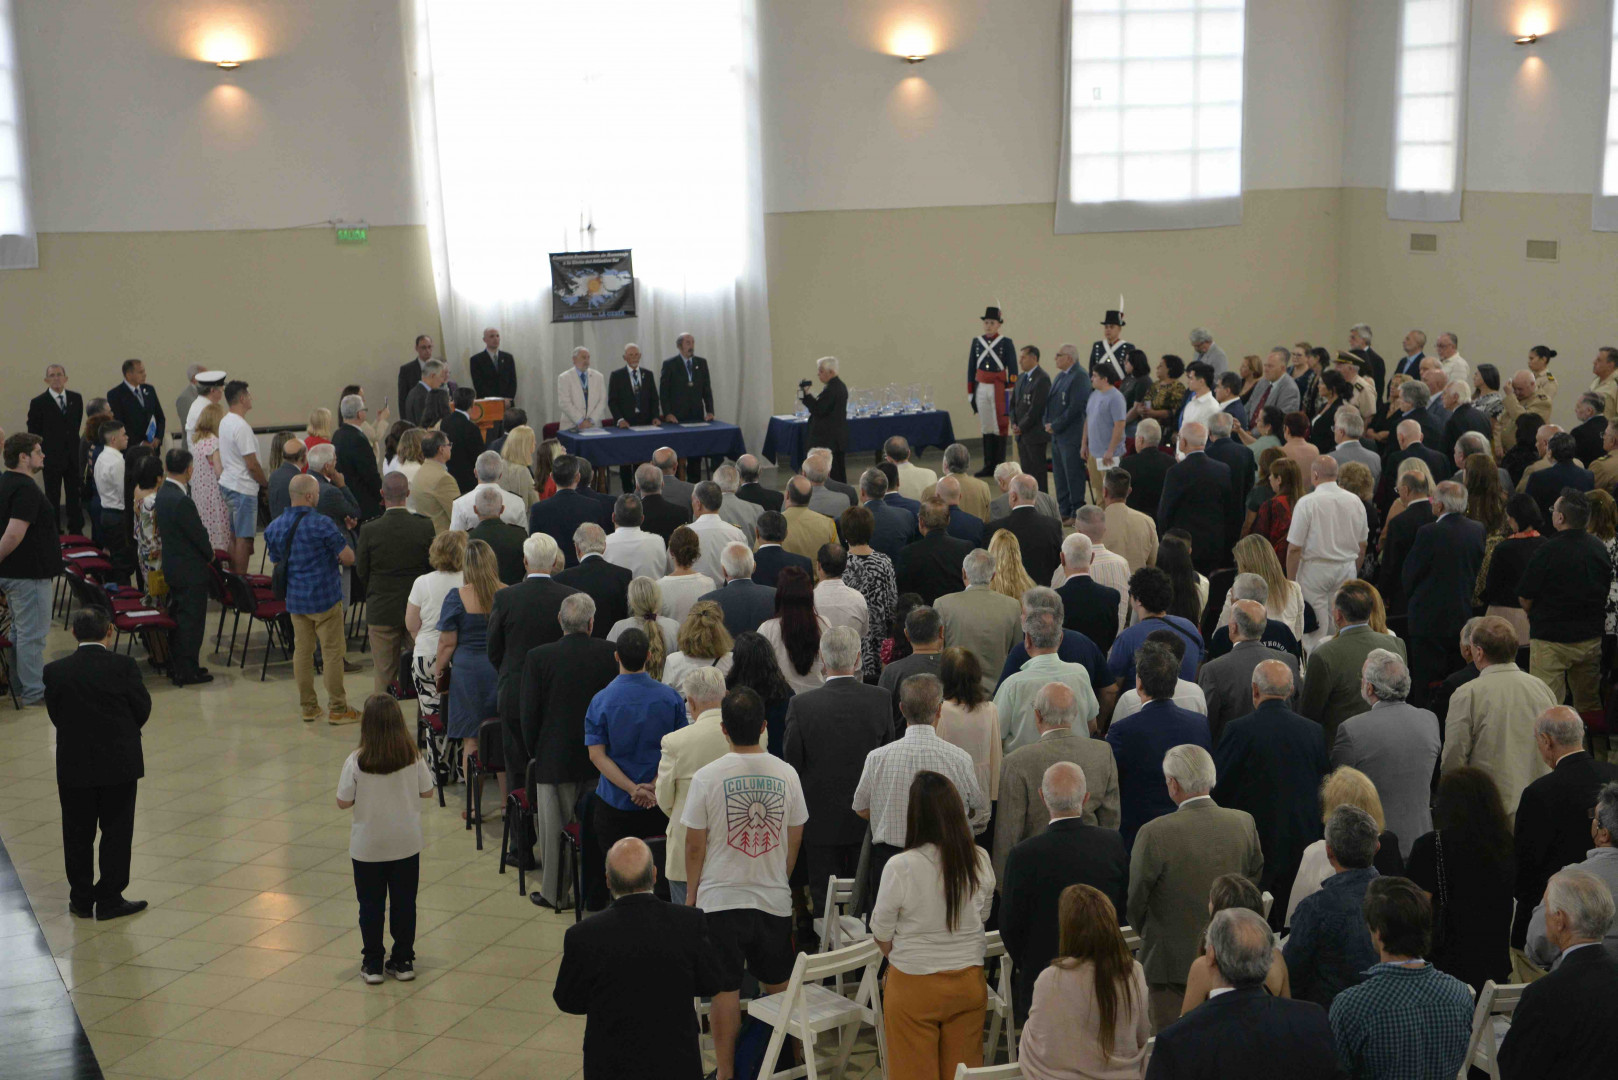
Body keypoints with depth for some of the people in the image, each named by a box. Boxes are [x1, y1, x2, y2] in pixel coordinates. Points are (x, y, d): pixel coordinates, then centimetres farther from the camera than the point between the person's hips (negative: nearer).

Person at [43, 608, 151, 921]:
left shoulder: (55, 671, -8)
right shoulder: (125, 667, -13)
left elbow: (55, 715, 0)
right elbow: (143, 709, -4)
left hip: (74, 765, 2)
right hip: (119, 763, -2)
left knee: (77, 834, 13)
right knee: (116, 831, 8)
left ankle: (81, 900, 20)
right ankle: (109, 900, 11)